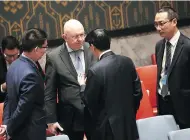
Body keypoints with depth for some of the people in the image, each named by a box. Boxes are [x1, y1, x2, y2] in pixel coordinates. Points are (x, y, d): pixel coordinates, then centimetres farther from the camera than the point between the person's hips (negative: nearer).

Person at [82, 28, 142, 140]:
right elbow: (137, 92, 5)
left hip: (107, 127, -5)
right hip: (128, 123, 6)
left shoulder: (95, 70, -19)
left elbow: (89, 102, -12)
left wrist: (83, 87, 6)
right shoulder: (127, 62, -1)